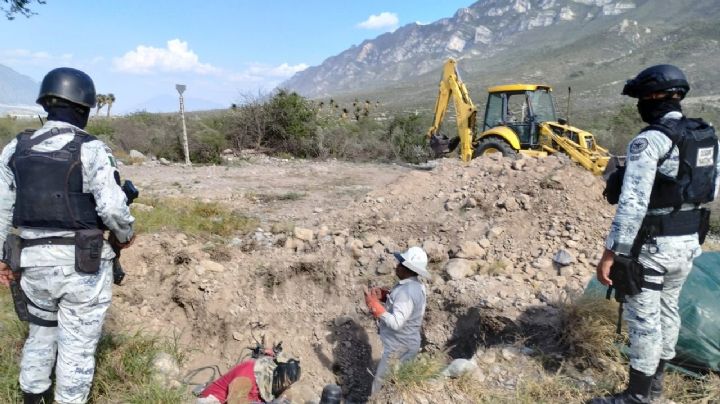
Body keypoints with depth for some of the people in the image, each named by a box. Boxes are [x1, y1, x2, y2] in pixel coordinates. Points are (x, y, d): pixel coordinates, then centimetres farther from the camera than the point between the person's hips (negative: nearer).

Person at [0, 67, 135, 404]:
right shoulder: (91, 150, -15)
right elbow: (113, 208, -20)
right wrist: (126, 234, 0)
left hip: (34, 262, 6)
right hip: (83, 265, -6)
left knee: (41, 331, 28)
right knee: (77, 345, 9)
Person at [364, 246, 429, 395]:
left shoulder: (407, 292, -29)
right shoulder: (415, 285, 2)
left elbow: (396, 323, -33)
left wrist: (374, 304, -29)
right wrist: (382, 294, 0)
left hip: (399, 348, -10)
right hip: (404, 343, 10)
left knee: (381, 384, 4)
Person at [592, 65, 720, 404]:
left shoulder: (649, 141, -21)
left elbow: (632, 205, -27)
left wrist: (610, 253, -23)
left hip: (651, 245, -8)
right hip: (690, 242, 9)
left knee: (644, 318, 3)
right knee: (668, 308, 21)